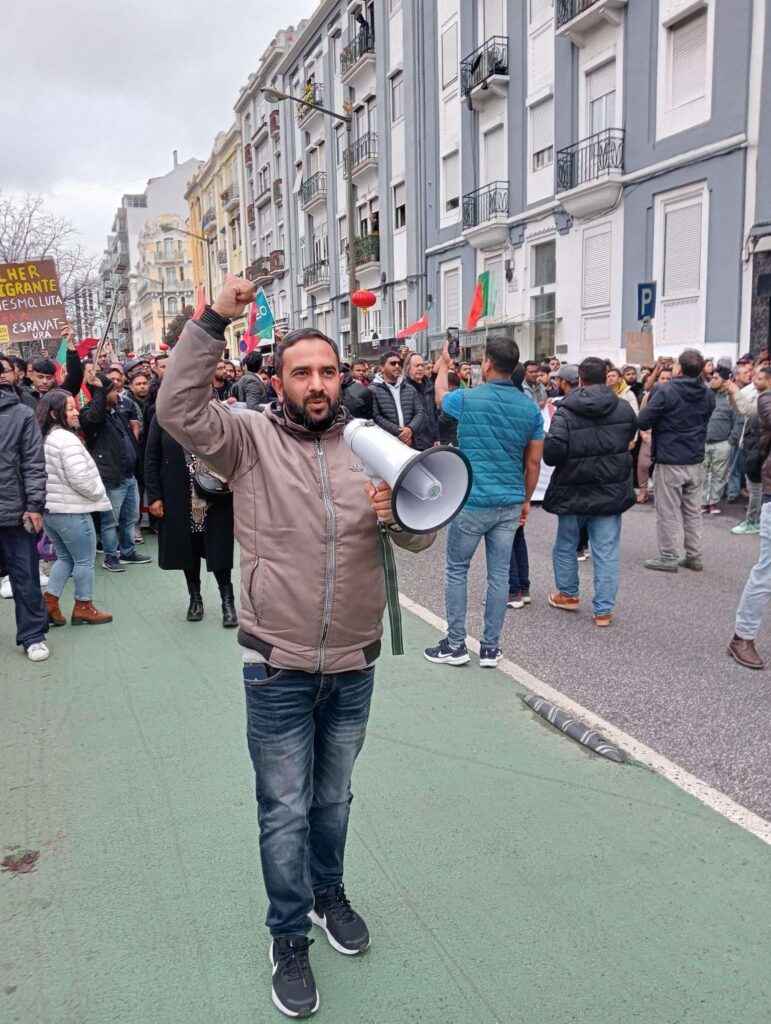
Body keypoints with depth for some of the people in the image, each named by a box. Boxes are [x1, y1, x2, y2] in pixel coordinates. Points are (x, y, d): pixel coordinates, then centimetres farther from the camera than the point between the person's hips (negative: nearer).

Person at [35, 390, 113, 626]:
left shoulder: (42, 439, 11)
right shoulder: (67, 439, -19)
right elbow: (80, 478, -23)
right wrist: (100, 494, -6)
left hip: (49, 509, 9)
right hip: (70, 512, -9)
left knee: (65, 558, 20)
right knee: (84, 560, 6)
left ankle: (48, 602, 14)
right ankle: (83, 608, 15)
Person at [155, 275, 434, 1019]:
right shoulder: (251, 440, -7)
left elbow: (420, 539, -4)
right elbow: (177, 409, -23)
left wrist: (396, 510, -27)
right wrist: (213, 321, -26)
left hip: (354, 666, 3)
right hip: (278, 670, -3)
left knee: (333, 798, 23)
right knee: (285, 809, 9)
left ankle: (328, 892, 48)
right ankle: (289, 936, 31)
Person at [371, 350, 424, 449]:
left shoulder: (410, 390, 17)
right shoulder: (373, 391, 0)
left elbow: (420, 412, 8)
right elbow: (375, 417, -11)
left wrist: (411, 429, -13)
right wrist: (397, 432, -18)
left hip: (409, 444, 5)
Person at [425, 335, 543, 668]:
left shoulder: (467, 399, -9)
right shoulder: (531, 409, 1)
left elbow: (440, 397, 16)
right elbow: (534, 462, 6)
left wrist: (442, 366, 35)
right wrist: (526, 500, 19)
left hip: (472, 502, -4)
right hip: (510, 504, 4)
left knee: (456, 570, 10)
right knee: (499, 574, 9)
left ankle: (455, 645, 14)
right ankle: (490, 648, 16)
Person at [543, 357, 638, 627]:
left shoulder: (565, 412, -15)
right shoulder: (624, 408, -2)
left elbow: (551, 454, -21)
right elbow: (631, 437, 17)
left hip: (572, 491, -2)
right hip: (611, 490, 2)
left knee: (565, 546, 19)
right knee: (606, 552, 6)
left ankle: (568, 595, 33)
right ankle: (603, 609, 9)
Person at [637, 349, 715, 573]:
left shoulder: (666, 392, -15)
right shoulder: (708, 395, 5)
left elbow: (642, 422, -14)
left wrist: (660, 420, 4)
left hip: (670, 461, -6)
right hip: (696, 461, 6)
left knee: (668, 511, 2)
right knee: (693, 510, 12)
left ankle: (668, 557, 7)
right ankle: (694, 557, 18)